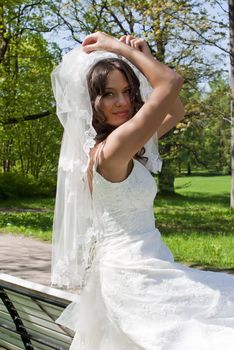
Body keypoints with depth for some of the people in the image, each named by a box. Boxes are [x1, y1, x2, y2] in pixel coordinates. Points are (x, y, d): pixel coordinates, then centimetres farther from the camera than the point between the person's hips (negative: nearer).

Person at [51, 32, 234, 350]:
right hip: (135, 274, -10)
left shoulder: (124, 146, 6)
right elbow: (172, 82, -19)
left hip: (128, 268, 10)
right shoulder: (111, 148, -21)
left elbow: (175, 113, 16)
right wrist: (119, 48, -9)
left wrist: (144, 58, 7)